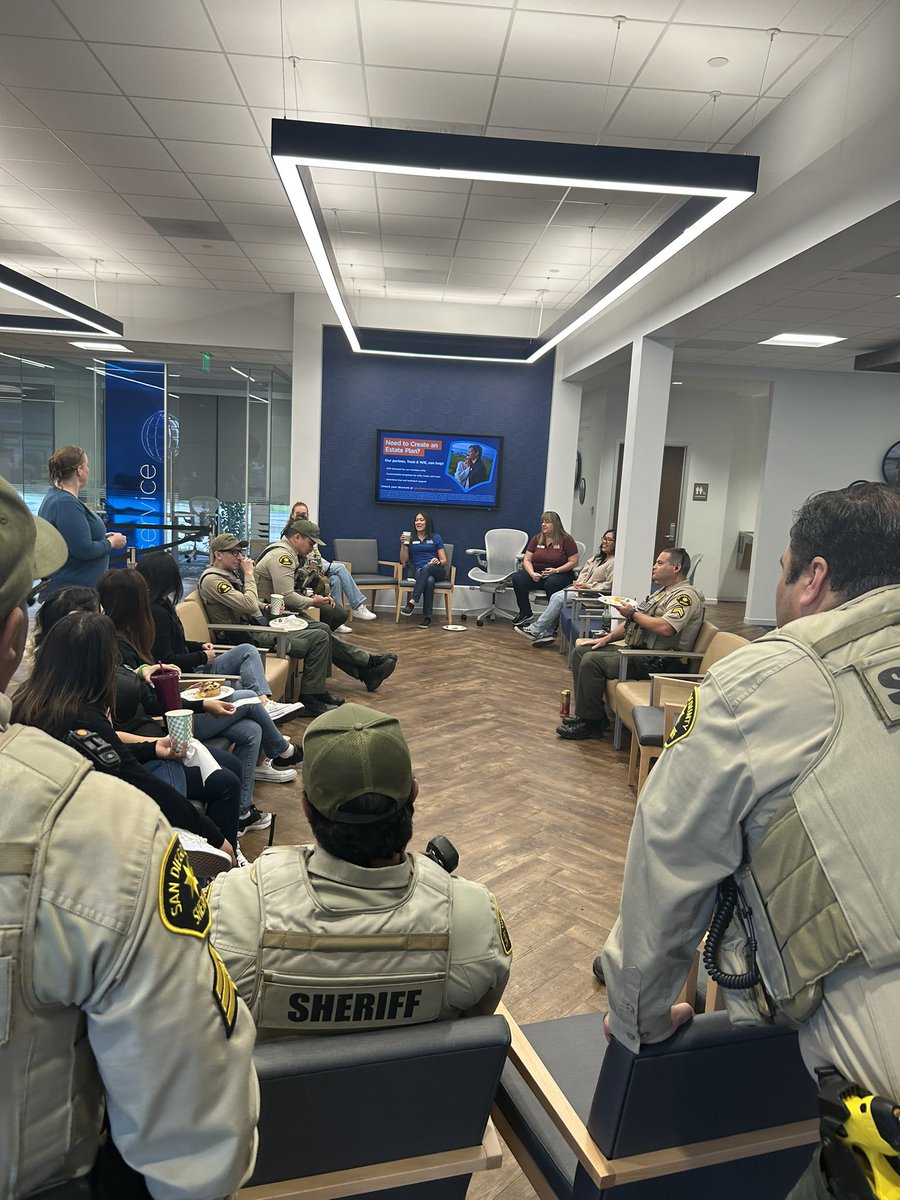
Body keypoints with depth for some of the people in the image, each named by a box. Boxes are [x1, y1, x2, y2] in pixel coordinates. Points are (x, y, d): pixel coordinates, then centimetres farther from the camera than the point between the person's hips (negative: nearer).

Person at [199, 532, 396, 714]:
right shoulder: (212, 579, -15)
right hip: (247, 637, -10)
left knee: (322, 629, 7)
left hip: (258, 624, 10)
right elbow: (249, 605, -25)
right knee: (319, 638, -15)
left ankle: (367, 667, 15)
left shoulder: (230, 573, 16)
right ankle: (310, 701, -8)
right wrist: (249, 575, -14)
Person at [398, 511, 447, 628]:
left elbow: (444, 561, 10)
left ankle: (411, 602, -47)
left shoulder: (436, 538, 16)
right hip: (419, 572, 0)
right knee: (429, 580, -38)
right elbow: (403, 561, 10)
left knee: (426, 568, -39)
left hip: (437, 571, 0)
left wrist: (438, 562, -13)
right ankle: (427, 617, -44)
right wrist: (403, 544, -2)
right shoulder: (410, 539, 19)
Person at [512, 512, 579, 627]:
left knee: (551, 583, -39)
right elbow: (527, 560, 7)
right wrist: (532, 573, -14)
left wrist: (556, 570, -18)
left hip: (561, 574, -4)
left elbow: (573, 562, -6)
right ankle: (526, 613, -7)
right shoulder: (537, 539, 11)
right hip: (537, 573, 4)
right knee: (518, 579, -22)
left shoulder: (566, 539, -2)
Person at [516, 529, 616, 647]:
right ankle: (547, 633, -8)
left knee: (559, 598, -17)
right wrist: (579, 582, -2)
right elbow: (585, 572, 18)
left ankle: (535, 630, -12)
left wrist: (588, 586, -18)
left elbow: (609, 585, -17)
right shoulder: (598, 558, 20)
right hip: (584, 589, 9)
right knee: (555, 596, -8)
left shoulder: (615, 562, -11)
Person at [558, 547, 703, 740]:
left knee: (592, 661, -23)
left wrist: (633, 613, -14)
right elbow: (632, 622, 25)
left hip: (656, 661, -11)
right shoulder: (662, 592, 22)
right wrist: (607, 638, 12)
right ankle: (585, 714, 3)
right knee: (581, 651, 4)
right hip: (637, 650, 11)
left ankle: (590, 722, -11)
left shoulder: (686, 595, -10)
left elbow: (665, 628, -27)